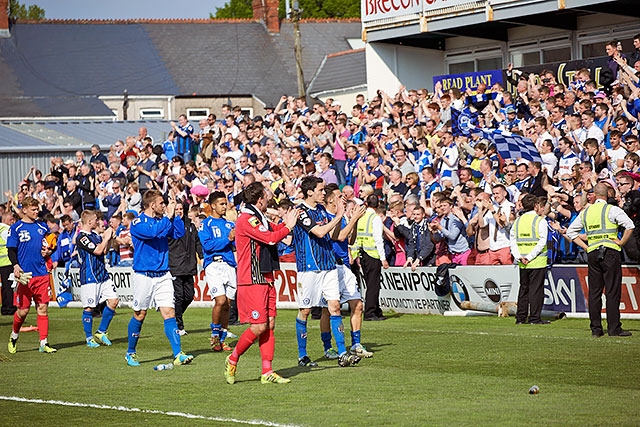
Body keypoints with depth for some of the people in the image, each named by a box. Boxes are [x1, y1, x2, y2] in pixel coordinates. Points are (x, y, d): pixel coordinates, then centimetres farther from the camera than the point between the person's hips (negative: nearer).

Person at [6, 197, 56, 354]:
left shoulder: (42, 227, 11)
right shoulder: (16, 228, 0)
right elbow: (11, 250, -3)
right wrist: (15, 266, -19)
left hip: (42, 274, 3)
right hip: (25, 275, -3)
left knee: (43, 308, 0)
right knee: (23, 310, 1)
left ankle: (44, 343, 3)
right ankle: (14, 336, 26)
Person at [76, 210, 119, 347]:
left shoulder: (94, 235, 13)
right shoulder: (81, 237, -14)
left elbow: (105, 250, 20)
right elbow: (98, 250, -20)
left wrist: (109, 237, 7)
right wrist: (106, 237, -8)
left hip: (102, 274, 8)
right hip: (89, 278, -8)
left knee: (113, 300, 2)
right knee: (89, 308, 0)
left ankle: (101, 332, 14)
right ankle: (89, 338, 11)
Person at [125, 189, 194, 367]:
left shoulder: (162, 220, 12)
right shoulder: (138, 222, -7)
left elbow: (179, 233, 2)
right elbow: (153, 232, -25)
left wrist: (174, 215, -6)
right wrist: (168, 216, -19)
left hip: (163, 275, 5)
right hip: (144, 276, -5)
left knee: (169, 313, -5)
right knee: (140, 314, 5)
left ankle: (178, 354, -11)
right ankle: (131, 353, 21)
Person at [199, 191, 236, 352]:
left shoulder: (229, 224, 18)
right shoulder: (206, 224, 3)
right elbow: (207, 245, -10)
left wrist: (236, 238, -7)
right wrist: (227, 239, -12)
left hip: (230, 265, 5)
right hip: (214, 265, -5)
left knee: (227, 304, 3)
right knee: (220, 301, -17)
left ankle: (222, 339, 11)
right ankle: (215, 335, 0)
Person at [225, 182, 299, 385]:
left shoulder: (259, 219, 16)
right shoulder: (246, 220, -14)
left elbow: (274, 230, 34)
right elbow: (270, 238, -20)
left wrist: (286, 221, 17)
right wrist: (288, 226, -7)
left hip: (266, 279, 10)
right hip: (252, 281, -10)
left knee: (269, 324, 5)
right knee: (258, 326, -10)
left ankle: (267, 372, 5)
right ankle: (232, 360, 9)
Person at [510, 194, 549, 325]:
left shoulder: (518, 220, 9)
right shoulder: (540, 221, -6)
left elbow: (513, 240, 5)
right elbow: (542, 242, -15)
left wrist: (519, 256, -2)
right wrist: (530, 257, -14)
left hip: (522, 264, 5)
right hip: (538, 261, -5)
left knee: (524, 288, 12)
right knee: (536, 289, -1)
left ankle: (520, 317, 12)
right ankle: (534, 318, 0)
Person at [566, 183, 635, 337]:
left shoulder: (585, 212, 11)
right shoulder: (612, 210, -5)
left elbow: (570, 232, 16)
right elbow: (630, 226, -17)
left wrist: (585, 246, 13)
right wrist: (622, 242, -5)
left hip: (592, 253, 5)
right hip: (610, 252, -5)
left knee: (594, 291, 6)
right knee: (612, 291, -4)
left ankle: (595, 328, 5)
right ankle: (614, 328, -6)